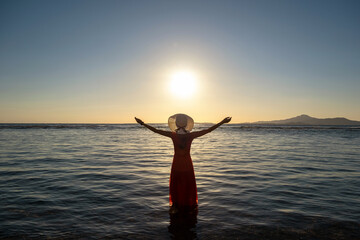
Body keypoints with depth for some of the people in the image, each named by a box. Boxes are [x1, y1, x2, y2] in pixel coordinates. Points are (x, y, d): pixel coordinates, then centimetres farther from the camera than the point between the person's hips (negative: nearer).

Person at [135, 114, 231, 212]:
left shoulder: (173, 135, -16)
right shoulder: (191, 135, -15)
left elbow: (156, 130, -13)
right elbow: (208, 130, -13)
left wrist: (142, 123, -6)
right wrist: (222, 122, -9)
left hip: (177, 163, 0)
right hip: (187, 163, 1)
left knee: (176, 185, 16)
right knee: (189, 185, 17)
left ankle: (176, 205, 27)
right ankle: (190, 205, 30)